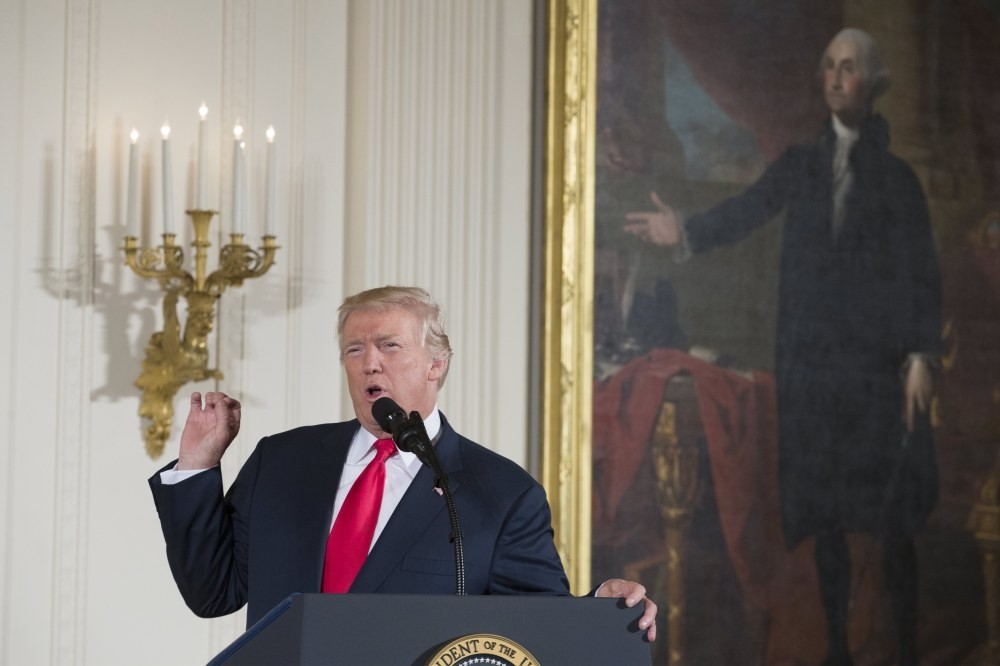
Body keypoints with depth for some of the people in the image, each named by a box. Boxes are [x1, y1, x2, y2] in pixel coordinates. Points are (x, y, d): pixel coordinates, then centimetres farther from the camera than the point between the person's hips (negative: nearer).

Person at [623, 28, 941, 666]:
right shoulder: (800, 164, 11)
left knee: (893, 517, -3)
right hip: (810, 361, 3)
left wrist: (922, 357, -8)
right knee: (825, 515, 7)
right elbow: (746, 210, -2)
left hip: (879, 365, -2)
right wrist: (687, 232, -20)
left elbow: (924, 274, 1)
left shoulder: (898, 176, 5)